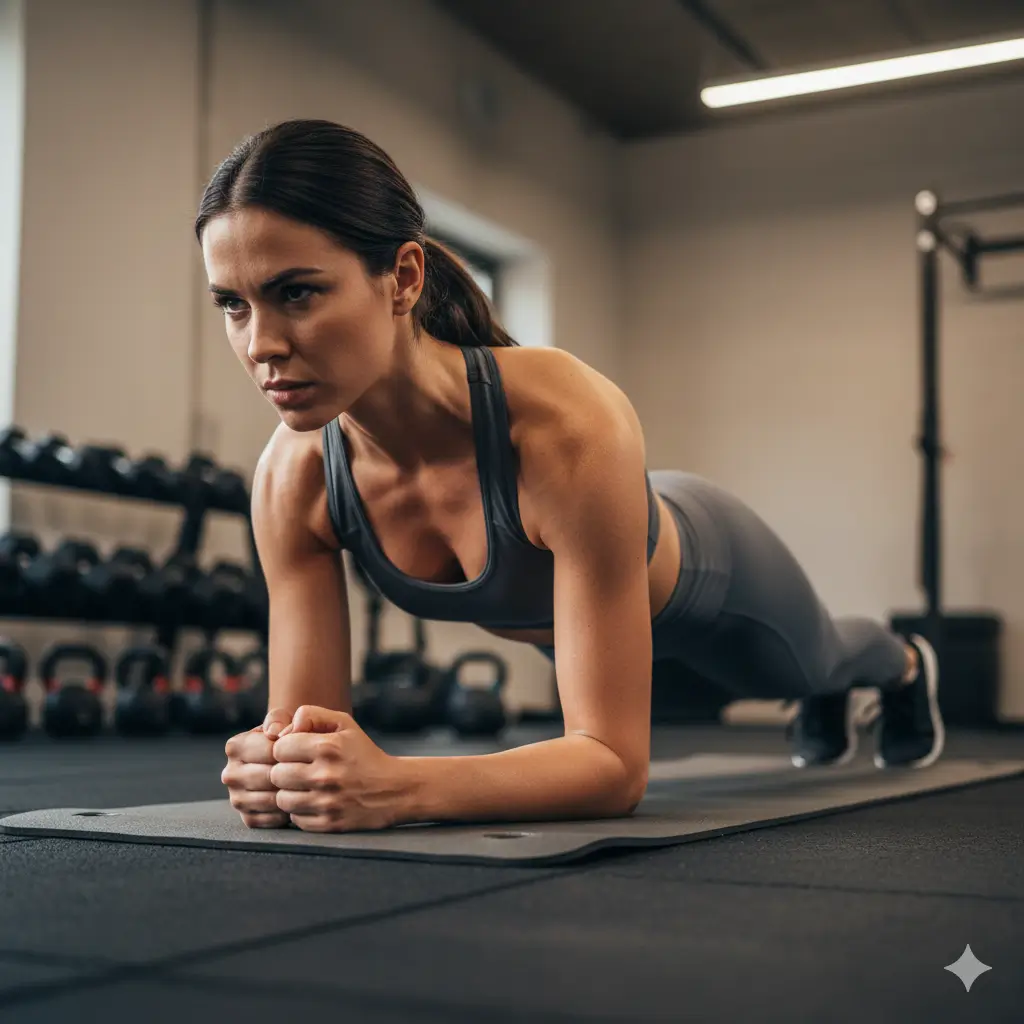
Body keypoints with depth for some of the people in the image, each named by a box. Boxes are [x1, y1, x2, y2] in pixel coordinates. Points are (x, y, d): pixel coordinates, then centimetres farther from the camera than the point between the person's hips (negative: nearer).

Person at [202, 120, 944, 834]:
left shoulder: (567, 422, -49)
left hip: (705, 570, -4)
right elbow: (311, 726, -27)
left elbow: (618, 762, -47)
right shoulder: (293, 476, -34)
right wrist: (273, 767, -50)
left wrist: (396, 788, -61)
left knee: (810, 664, 35)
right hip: (556, 613, 4)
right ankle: (828, 702, 77)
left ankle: (908, 667, 74)